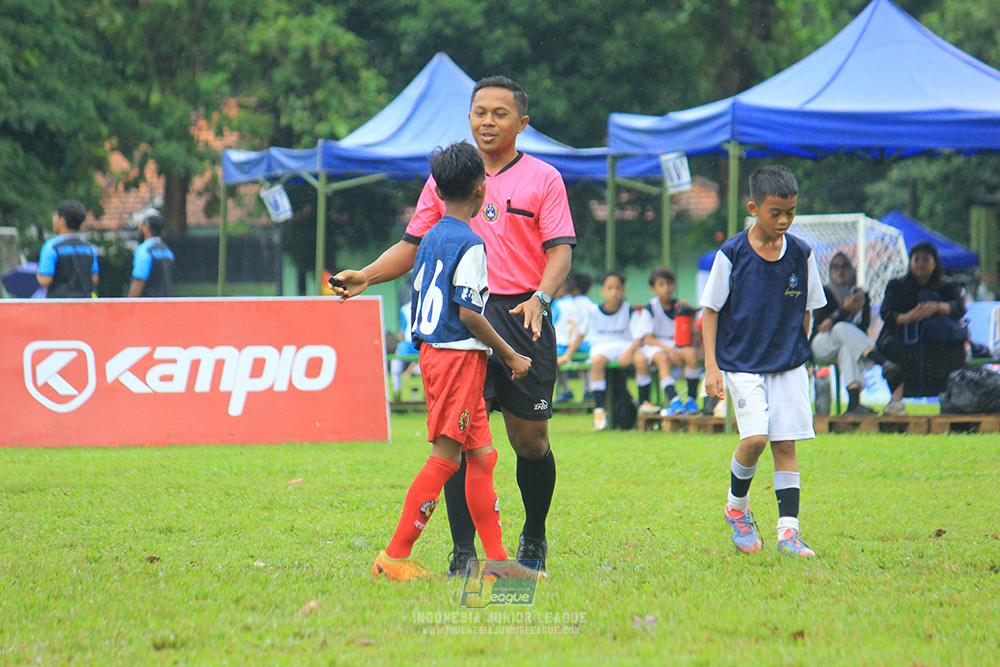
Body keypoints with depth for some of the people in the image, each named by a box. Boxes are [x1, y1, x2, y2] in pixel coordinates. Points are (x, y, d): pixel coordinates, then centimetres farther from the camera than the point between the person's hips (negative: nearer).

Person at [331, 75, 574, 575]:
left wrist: (540, 298, -22)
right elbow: (413, 247, 16)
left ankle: (534, 538, 26)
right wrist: (366, 276, -1)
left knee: (529, 439, 3)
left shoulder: (543, 179, 4)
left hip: (521, 317, -1)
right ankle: (463, 553, -6)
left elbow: (560, 251, -4)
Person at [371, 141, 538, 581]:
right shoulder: (470, 244, -14)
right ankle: (395, 556, -7)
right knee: (444, 458, -7)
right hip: (460, 357, -9)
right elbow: (468, 313, -17)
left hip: (432, 350, 9)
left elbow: (420, 300, 16)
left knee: (481, 455, 10)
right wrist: (511, 356, -9)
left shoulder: (431, 239, 12)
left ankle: (496, 560, 10)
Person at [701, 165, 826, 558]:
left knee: (785, 445, -1)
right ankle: (737, 507, 9)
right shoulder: (732, 254, -7)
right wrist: (711, 366, -7)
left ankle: (788, 530, 1)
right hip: (742, 364, -3)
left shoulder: (801, 255, 2)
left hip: (788, 365, 3)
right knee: (755, 437, -17)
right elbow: (710, 310, -2)